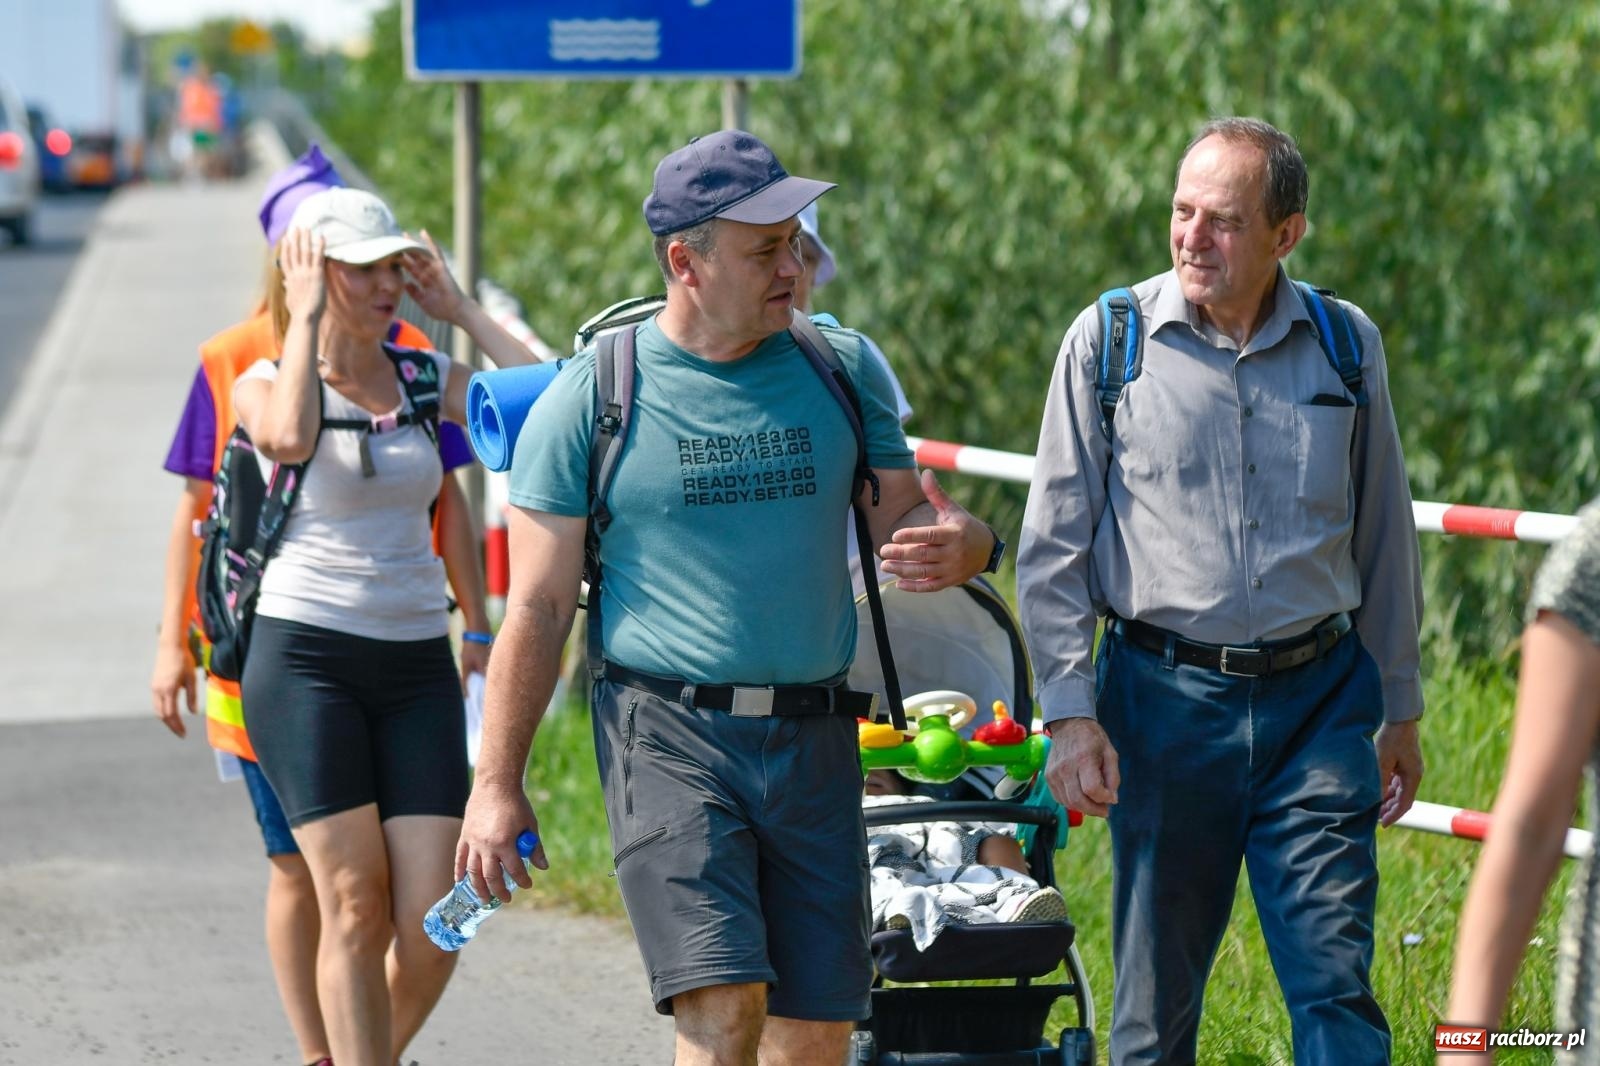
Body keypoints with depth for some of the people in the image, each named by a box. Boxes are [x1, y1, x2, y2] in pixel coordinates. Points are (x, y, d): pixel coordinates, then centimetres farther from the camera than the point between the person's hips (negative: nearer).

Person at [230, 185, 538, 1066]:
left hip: (416, 666, 4)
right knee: (355, 905, -10)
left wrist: (458, 309, 0)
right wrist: (306, 319, -15)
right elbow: (288, 438, -27)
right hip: (304, 656, -4)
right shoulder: (266, 385, -2)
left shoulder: (427, 380, 9)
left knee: (431, 926, -4)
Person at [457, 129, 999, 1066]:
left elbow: (902, 516, 11)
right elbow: (538, 607, 0)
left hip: (814, 741, 4)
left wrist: (959, 544, -14)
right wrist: (499, 786, -1)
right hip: (670, 737, -4)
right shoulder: (594, 395, -2)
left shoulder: (842, 369, 7)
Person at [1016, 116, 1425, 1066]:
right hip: (1165, 699, -1)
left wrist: (1401, 711, 16)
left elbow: (1385, 537, 14)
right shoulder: (1109, 340, 0)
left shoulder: (1348, 346, 6)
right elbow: (1055, 543, 2)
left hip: (1317, 700, 1)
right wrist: (1070, 712, -6)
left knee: (1336, 987, -6)